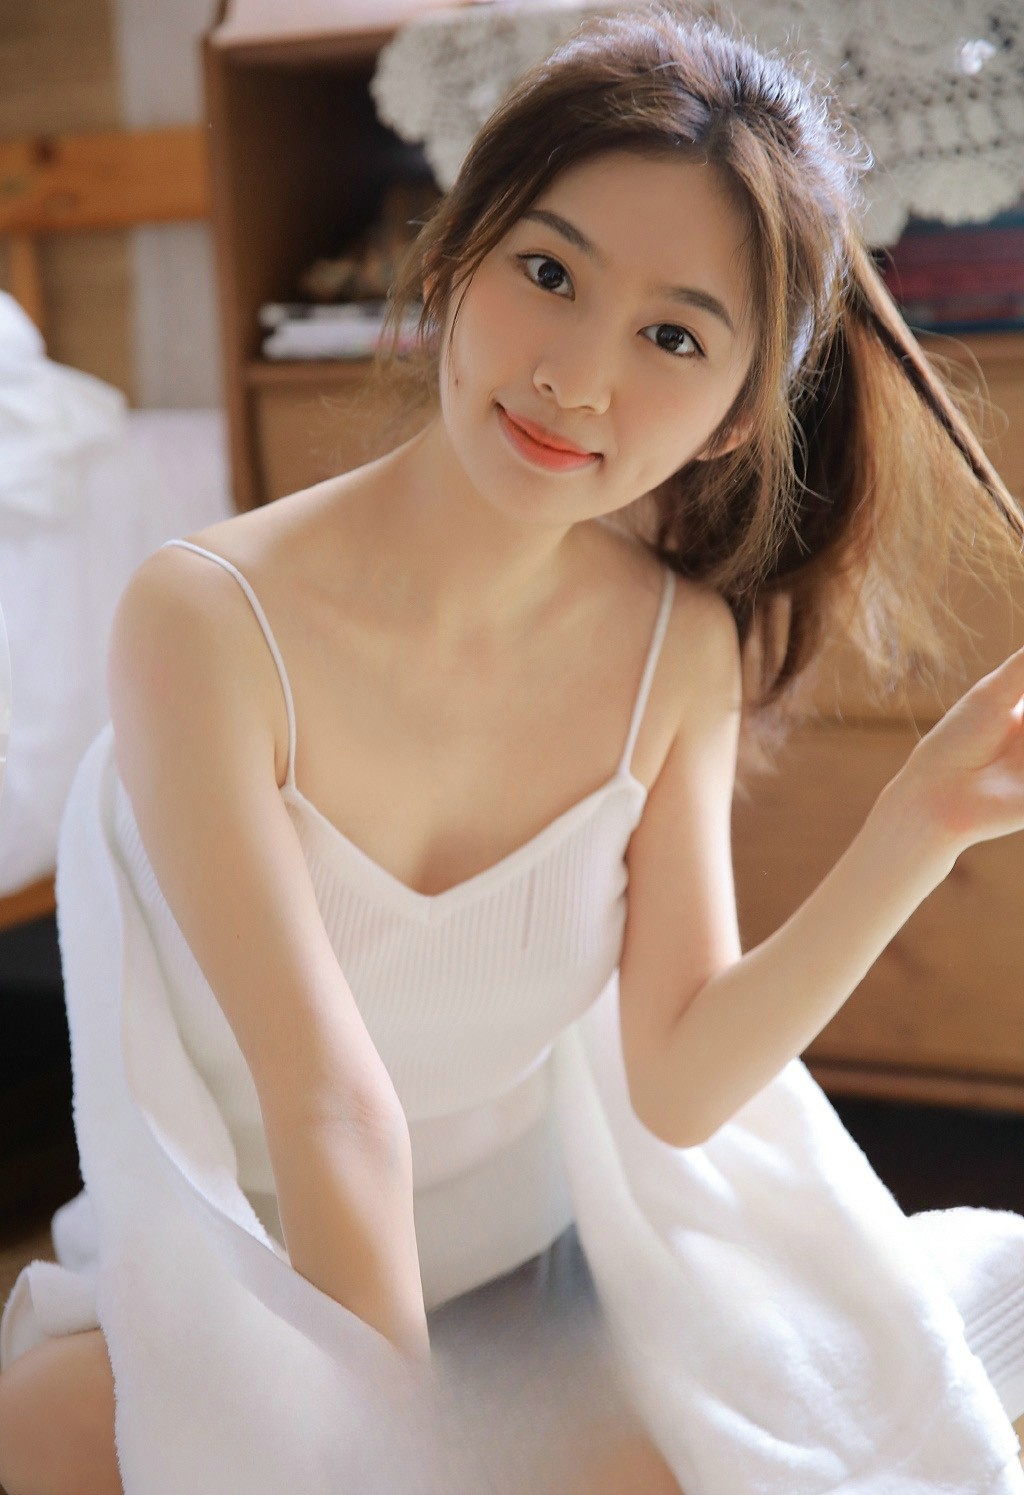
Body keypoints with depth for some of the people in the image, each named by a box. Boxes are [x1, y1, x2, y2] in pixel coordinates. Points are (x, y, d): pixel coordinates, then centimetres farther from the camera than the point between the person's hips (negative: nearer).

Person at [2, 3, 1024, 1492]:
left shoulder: (685, 648, -10)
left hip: (534, 1281, 3)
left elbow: (679, 1085, -13)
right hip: (238, 1298, -2)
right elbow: (337, 1114, -24)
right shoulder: (208, 621, -23)